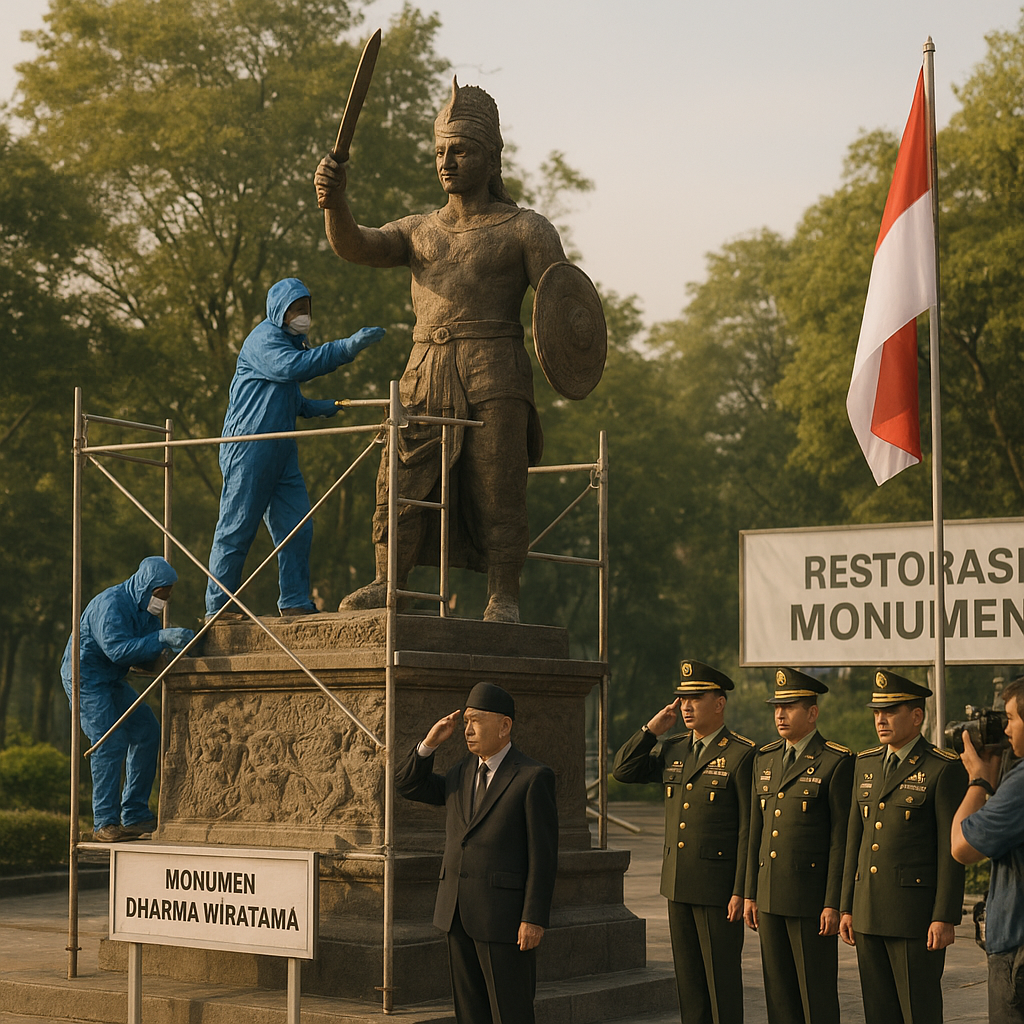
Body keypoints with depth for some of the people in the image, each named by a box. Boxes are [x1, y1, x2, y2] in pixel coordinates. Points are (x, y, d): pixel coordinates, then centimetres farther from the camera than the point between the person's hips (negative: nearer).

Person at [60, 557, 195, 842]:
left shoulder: (146, 609, 6)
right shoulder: (111, 604, -23)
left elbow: (151, 652, 9)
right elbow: (118, 649, -34)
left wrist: (181, 645, -10)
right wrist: (161, 638, -40)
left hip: (112, 680, 10)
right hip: (85, 677, -10)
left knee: (147, 733, 5)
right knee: (110, 743, -17)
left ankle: (135, 815, 10)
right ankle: (105, 824, -14)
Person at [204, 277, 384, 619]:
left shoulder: (292, 340, 21)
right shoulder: (264, 339, -10)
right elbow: (291, 366, -31)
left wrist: (317, 408, 15)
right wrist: (347, 348, -36)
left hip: (282, 450, 9)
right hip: (248, 448, -9)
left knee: (296, 528, 3)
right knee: (236, 530, -5)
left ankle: (295, 603, 6)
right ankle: (217, 608, 1)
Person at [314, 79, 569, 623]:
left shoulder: (525, 229, 7)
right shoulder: (417, 231, 20)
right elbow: (352, 245, 2)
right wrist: (333, 199, -19)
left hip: (494, 376, -4)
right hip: (425, 373, 4)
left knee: (497, 490, -5)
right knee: (401, 483, -2)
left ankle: (504, 598, 0)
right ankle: (387, 586, 3)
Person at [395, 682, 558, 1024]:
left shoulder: (533, 777, -10)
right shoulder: (462, 774, 11)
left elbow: (543, 854, -12)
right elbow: (407, 785, 17)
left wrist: (535, 919, -17)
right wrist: (430, 742, 2)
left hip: (506, 916, -7)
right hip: (460, 915, 7)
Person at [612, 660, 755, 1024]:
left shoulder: (742, 755, -10)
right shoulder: (671, 750, 11)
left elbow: (750, 828, -12)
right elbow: (623, 771, 7)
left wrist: (741, 891, -16)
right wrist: (654, 727, -2)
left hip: (720, 885, -7)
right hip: (679, 884, 7)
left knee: (721, 978, -1)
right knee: (688, 977, 11)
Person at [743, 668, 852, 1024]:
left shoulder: (836, 762, -8)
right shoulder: (765, 759, 12)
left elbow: (842, 838, -11)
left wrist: (834, 904, -15)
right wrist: (750, 893, 12)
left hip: (812, 897, -6)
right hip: (770, 897, 7)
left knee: (817, 995, -1)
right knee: (779, 994, 10)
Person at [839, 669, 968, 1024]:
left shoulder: (944, 769, -8)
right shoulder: (866, 764, 12)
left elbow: (952, 848, -11)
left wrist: (945, 918, -16)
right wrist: (847, 907, 12)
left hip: (917, 913, -7)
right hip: (869, 913, 7)